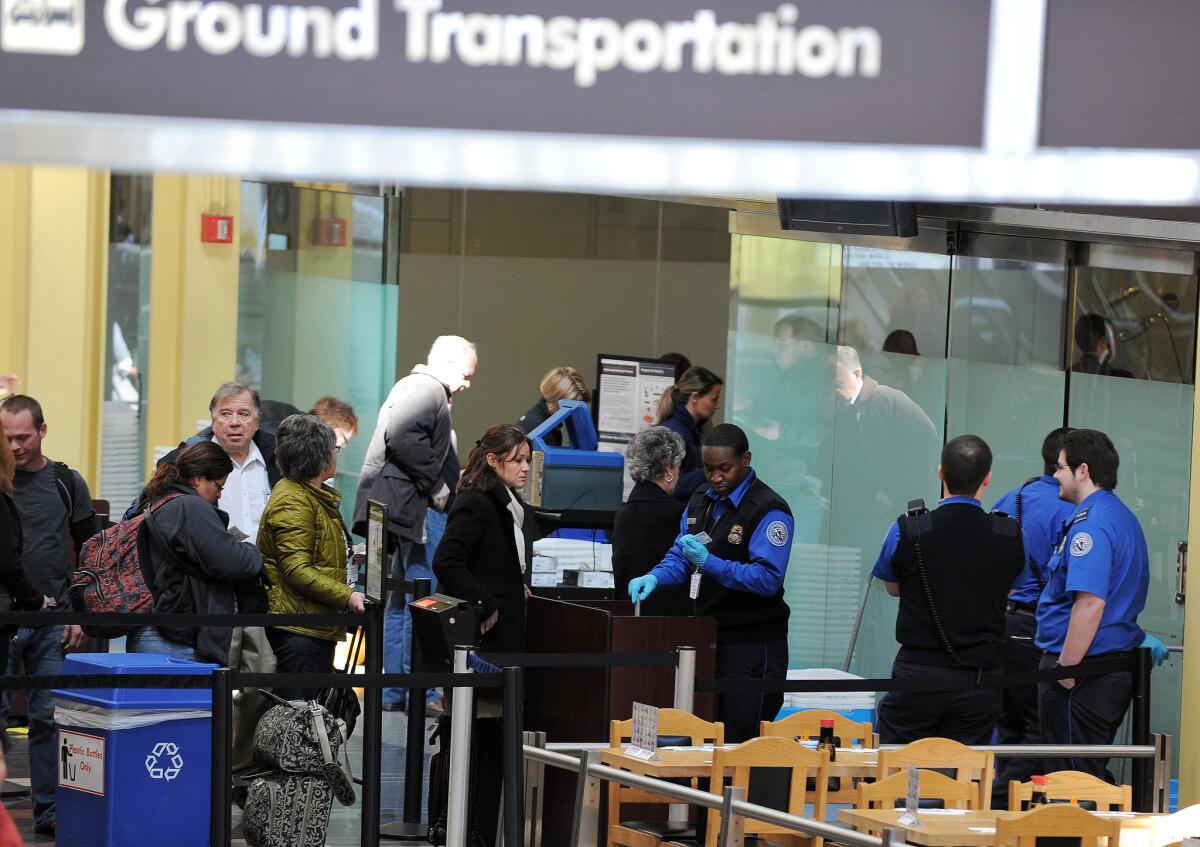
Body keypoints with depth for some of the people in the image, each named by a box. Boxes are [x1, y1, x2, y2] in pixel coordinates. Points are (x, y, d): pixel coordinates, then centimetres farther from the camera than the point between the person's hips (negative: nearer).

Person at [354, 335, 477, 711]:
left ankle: (391, 692, 16)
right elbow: (400, 437, -24)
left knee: (398, 603, 13)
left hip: (395, 510, 11)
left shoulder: (414, 387, 24)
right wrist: (435, 485, -15)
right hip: (400, 507, -11)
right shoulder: (427, 390, -9)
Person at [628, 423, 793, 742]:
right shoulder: (700, 502, 14)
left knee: (739, 742, -5)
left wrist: (709, 563, -28)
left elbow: (768, 578, -20)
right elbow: (679, 557, 14)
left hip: (752, 646, -7)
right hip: (707, 638, 7)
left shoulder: (769, 510, -12)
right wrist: (655, 578, -9)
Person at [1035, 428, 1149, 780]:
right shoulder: (1123, 516, 16)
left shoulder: (1090, 524, -18)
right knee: (1094, 773, 16)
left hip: (1084, 669, -10)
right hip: (1119, 665, 10)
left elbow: (1090, 603, -26)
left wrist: (1065, 670, -22)